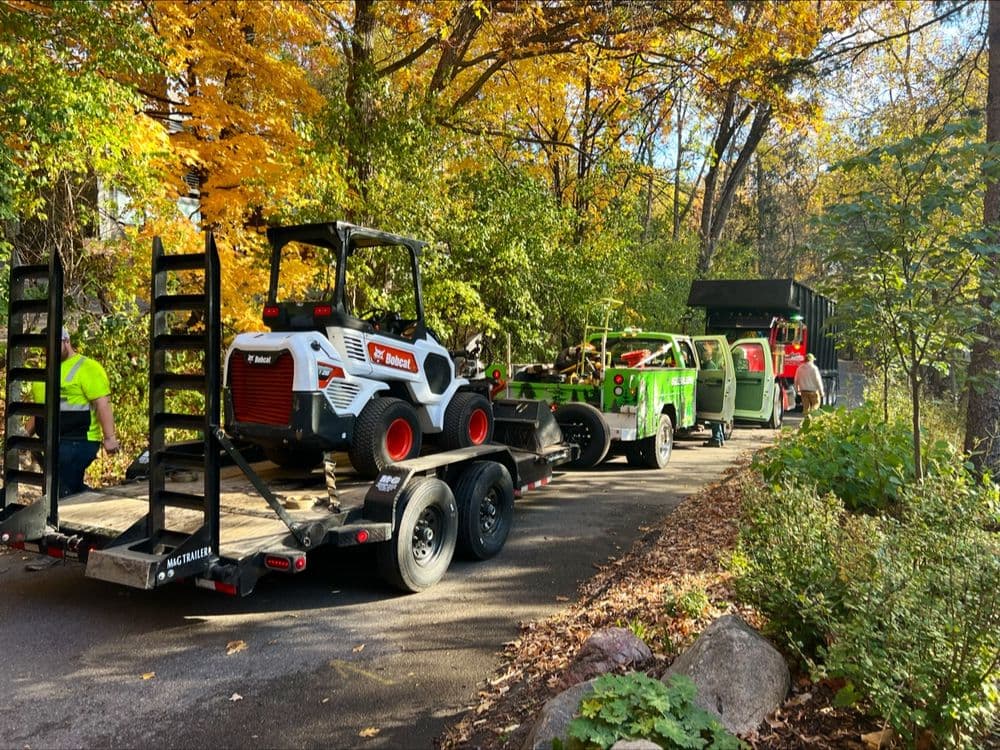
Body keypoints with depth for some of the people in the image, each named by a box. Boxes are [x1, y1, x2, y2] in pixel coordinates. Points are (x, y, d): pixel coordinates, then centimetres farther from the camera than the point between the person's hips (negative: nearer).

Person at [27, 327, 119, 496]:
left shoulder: (87, 367, -8)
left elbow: (102, 404, -16)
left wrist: (109, 437, -22)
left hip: (77, 443, -9)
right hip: (52, 443, 9)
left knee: (62, 493, -9)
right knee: (75, 489, 12)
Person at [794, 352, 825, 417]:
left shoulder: (800, 368, 5)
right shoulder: (813, 368, -10)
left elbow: (796, 380, 10)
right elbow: (818, 380, -10)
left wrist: (797, 390, 21)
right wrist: (821, 391, -3)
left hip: (803, 391, 4)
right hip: (813, 390, -4)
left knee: (805, 407, 8)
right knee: (815, 404, 7)